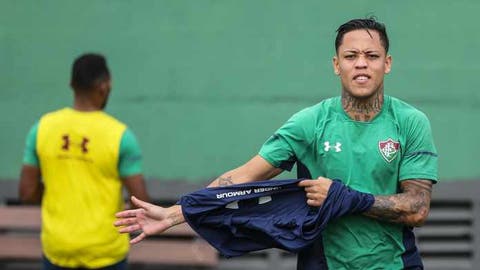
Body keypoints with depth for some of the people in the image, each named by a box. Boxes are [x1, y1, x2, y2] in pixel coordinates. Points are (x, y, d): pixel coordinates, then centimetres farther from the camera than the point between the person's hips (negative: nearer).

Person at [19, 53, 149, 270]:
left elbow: (27, 192, -3)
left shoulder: (43, 128, -6)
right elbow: (141, 201, -15)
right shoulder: (119, 134, -15)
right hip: (105, 249, -2)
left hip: (58, 246, 2)